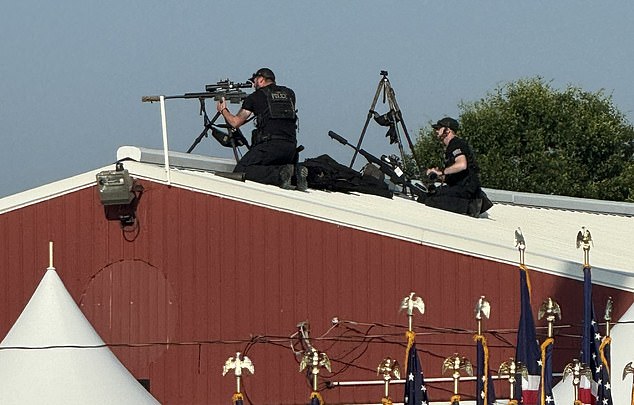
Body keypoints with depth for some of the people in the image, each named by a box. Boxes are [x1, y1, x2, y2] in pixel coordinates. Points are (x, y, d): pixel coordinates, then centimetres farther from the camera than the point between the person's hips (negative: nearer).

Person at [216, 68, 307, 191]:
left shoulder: (255, 97, 7)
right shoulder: (289, 94, 20)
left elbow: (235, 122, 12)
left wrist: (223, 110, 33)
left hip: (269, 145, -6)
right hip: (291, 147, 6)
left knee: (239, 172, -6)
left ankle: (280, 175, -24)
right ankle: (296, 172, -4)